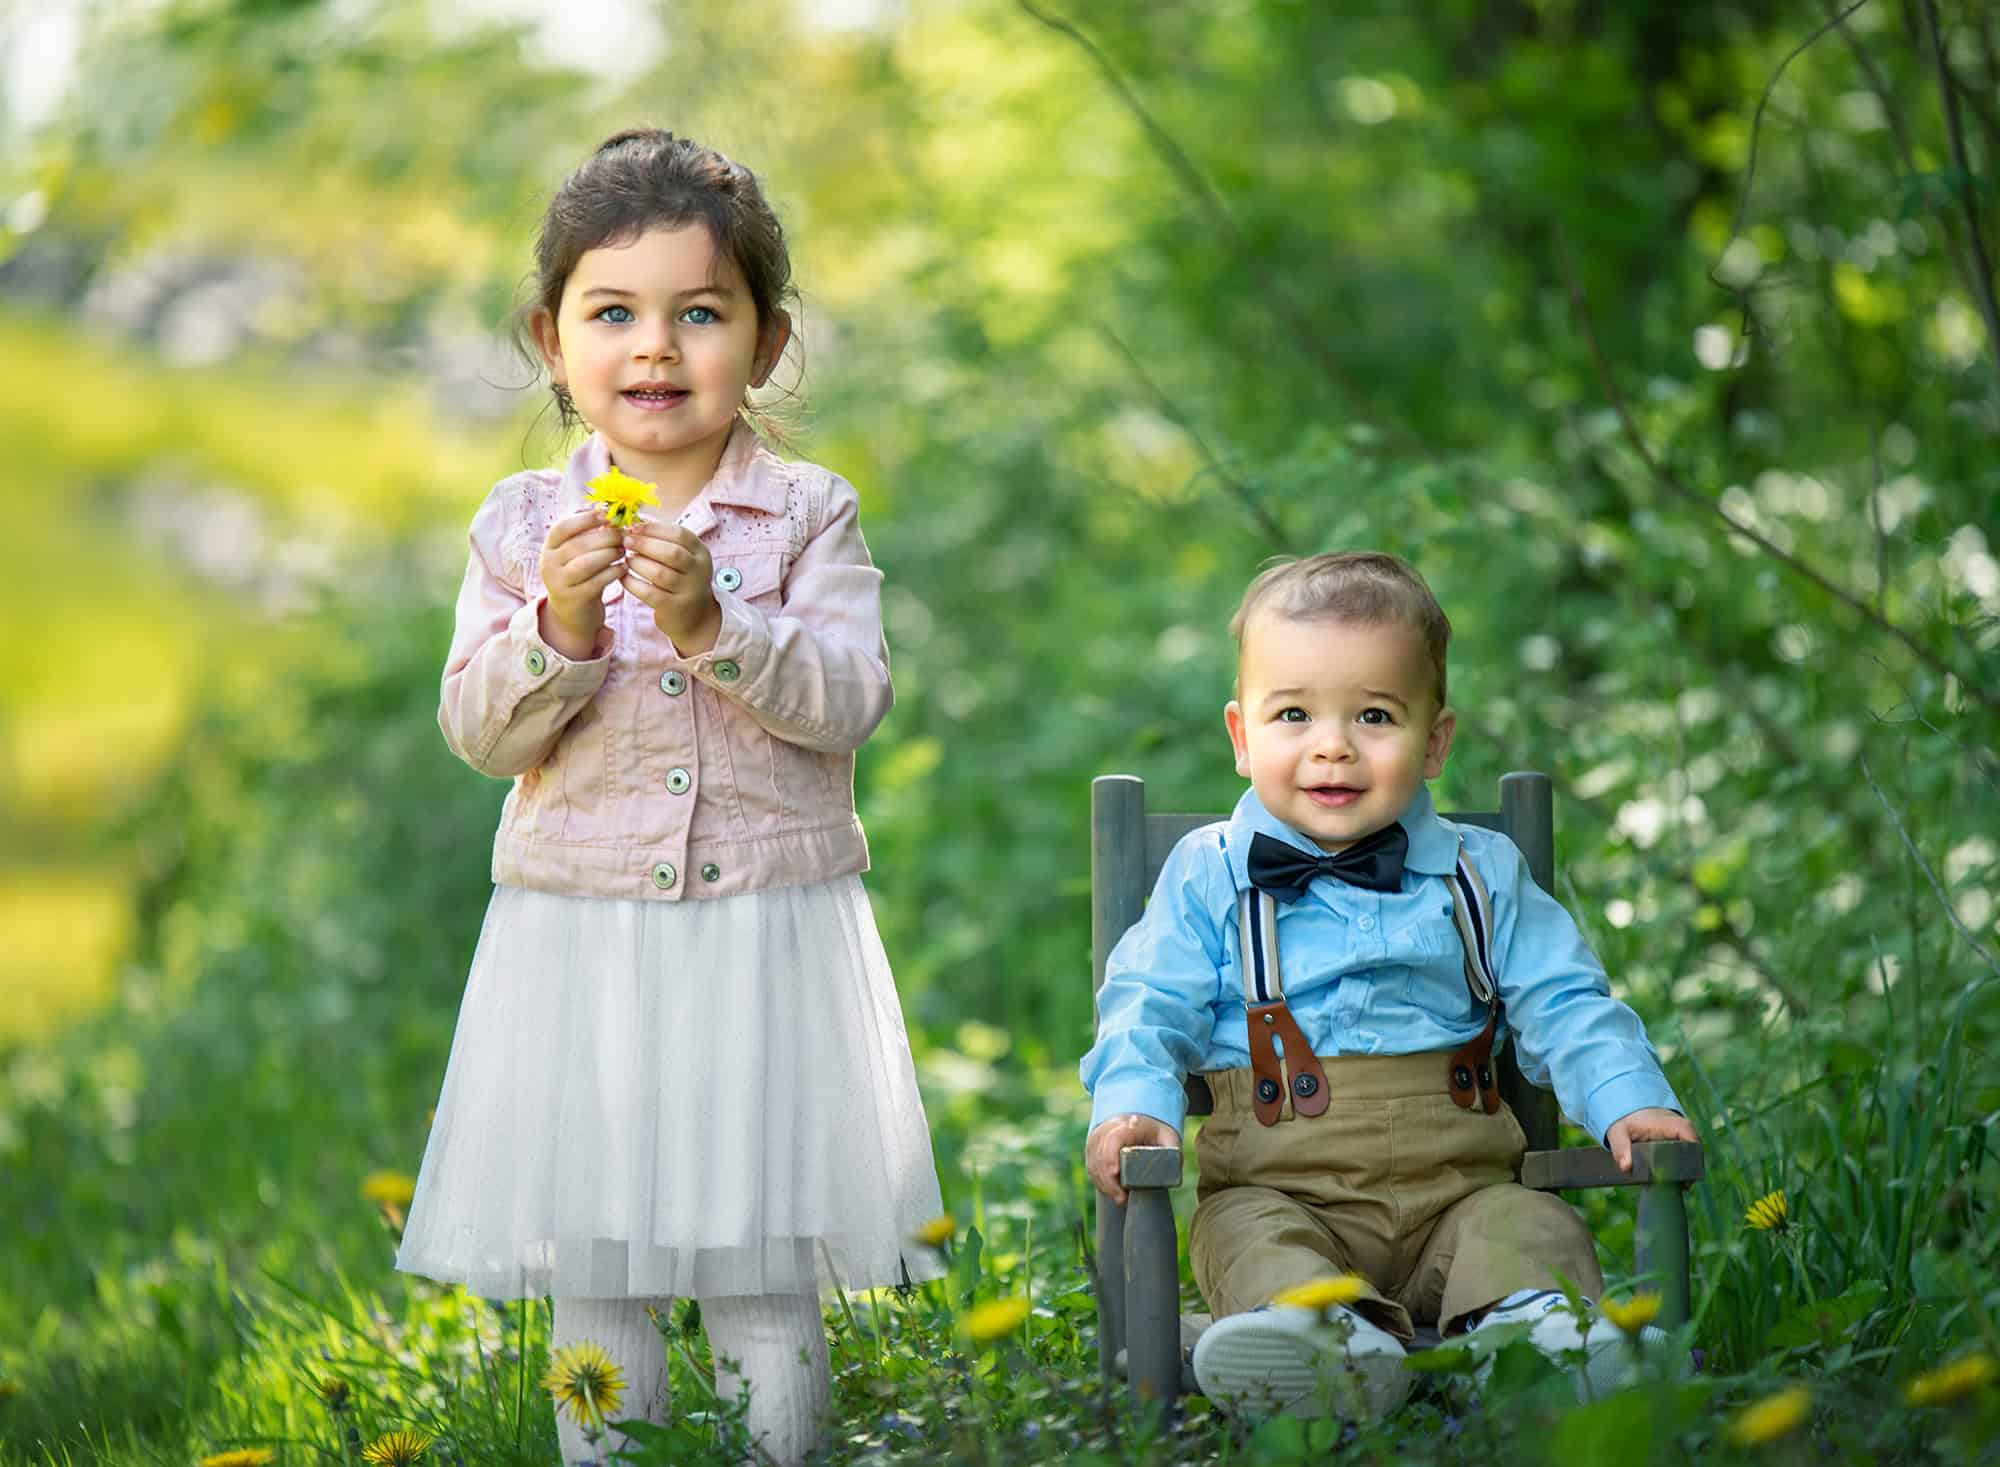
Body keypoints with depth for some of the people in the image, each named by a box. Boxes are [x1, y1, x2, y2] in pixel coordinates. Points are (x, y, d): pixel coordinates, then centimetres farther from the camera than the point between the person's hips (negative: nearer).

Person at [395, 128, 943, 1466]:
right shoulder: (525, 525, 3)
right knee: (588, 1279, 7)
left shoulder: (810, 515, -1)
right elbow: (480, 729, -2)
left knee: (764, 1286, 2)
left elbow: (847, 701, -11)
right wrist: (559, 625, -19)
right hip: (578, 937, 2)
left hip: (766, 937, -1)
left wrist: (709, 623, -24)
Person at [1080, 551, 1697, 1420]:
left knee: (1532, 1225, -26)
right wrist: (1130, 1107, -17)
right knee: (1246, 1233, -31)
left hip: (1459, 1189, 2)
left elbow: (1561, 1006, 12)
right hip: (1280, 1190, -1)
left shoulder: (1482, 876, 13)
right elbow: (1149, 1009, 5)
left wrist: (1630, 1101, -6)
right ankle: (1332, 1333, -58)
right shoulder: (1208, 878, 10)